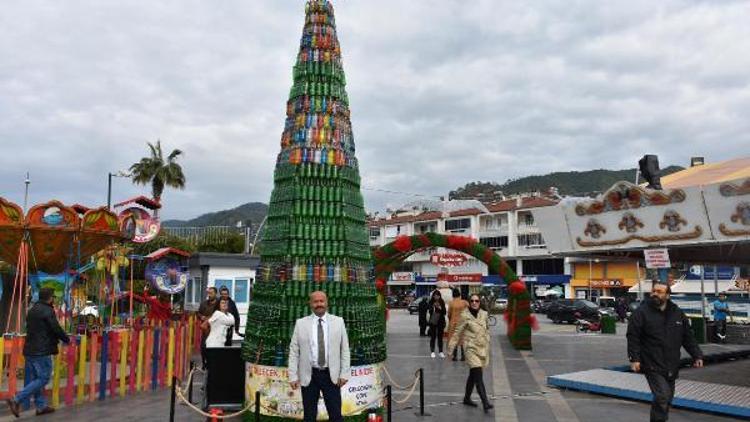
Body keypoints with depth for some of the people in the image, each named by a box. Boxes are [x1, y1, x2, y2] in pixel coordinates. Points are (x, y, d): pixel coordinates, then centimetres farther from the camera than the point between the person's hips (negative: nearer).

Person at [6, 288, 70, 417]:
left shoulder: (32, 310, 15)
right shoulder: (47, 311, -14)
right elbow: (56, 329, -14)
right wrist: (67, 340, 3)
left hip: (29, 350, 10)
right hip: (41, 351, -10)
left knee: (36, 378, 15)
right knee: (43, 379, -3)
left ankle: (41, 406, 21)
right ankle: (16, 400, -10)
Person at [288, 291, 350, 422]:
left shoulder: (338, 322, 4)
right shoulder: (301, 323, 2)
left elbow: (345, 350, 4)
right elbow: (294, 351, 2)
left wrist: (344, 373, -2)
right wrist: (293, 376, -4)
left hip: (331, 375, 0)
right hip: (309, 375, 0)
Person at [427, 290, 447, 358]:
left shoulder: (442, 303, 0)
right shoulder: (430, 303, -3)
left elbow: (444, 312, -1)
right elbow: (429, 311, -8)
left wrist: (440, 308, -18)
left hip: (440, 322, 1)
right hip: (433, 322, -1)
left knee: (440, 337, 6)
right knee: (433, 337, 3)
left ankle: (441, 351, 12)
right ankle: (432, 352, 7)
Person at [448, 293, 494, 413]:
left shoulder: (484, 314, 6)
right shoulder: (465, 316, -8)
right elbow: (457, 333, -5)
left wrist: (487, 347, 14)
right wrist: (451, 349, -5)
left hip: (483, 348, 6)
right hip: (471, 349, -6)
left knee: (473, 375, 17)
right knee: (478, 376, -14)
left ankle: (467, 398, 32)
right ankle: (485, 403, -18)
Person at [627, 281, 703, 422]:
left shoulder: (677, 313, 7)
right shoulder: (641, 312, -8)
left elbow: (688, 337, 14)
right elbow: (633, 337, -11)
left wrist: (697, 356, 6)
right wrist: (634, 358, -18)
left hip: (671, 367, 6)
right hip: (653, 366, -6)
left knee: (668, 398, 16)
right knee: (662, 396, -15)